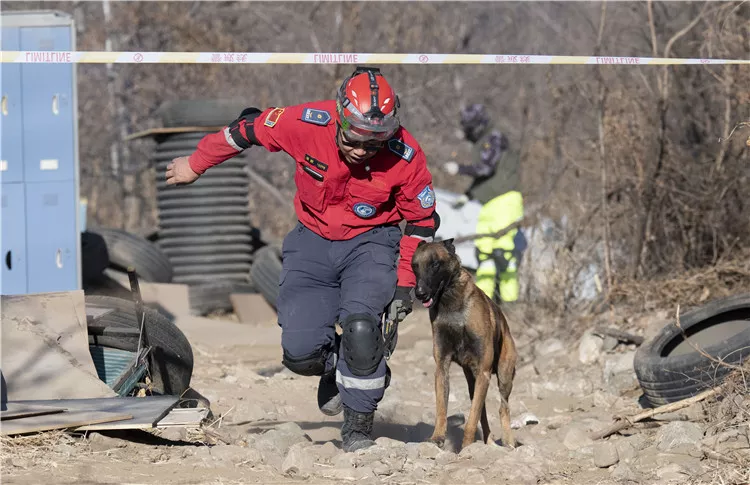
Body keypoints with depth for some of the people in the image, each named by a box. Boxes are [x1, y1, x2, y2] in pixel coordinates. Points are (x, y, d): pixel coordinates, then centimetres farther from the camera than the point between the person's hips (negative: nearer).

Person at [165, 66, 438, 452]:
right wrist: (195, 165, 10)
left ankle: (358, 427, -6)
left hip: (371, 242, -1)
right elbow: (247, 129, -4)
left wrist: (405, 285, -5)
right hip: (313, 241, 1)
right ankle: (335, 365, 25)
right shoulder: (306, 124, -23)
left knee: (360, 327, -27)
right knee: (300, 352, -13)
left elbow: (421, 221, -4)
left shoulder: (405, 157, -22)